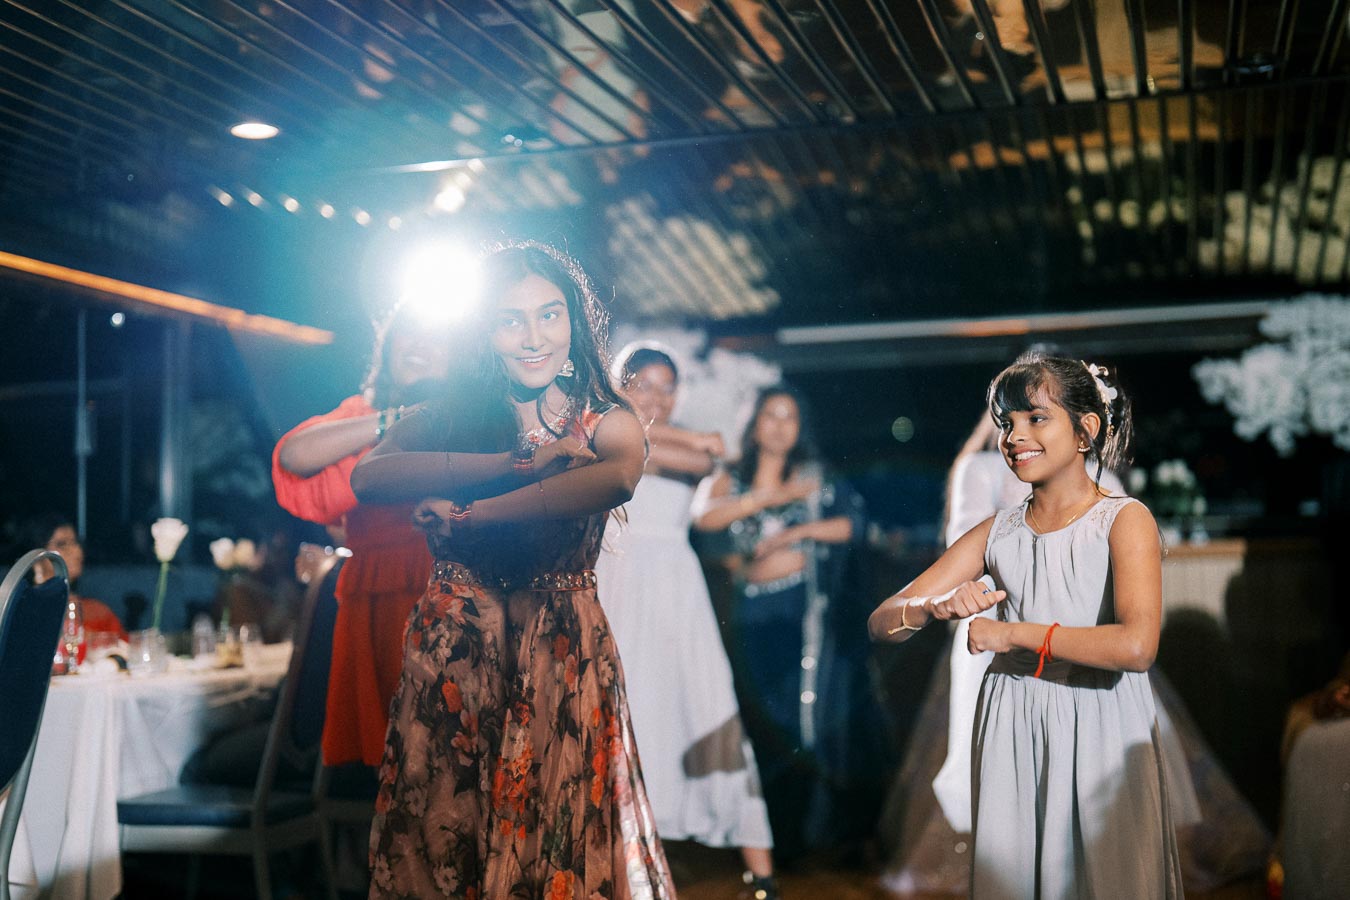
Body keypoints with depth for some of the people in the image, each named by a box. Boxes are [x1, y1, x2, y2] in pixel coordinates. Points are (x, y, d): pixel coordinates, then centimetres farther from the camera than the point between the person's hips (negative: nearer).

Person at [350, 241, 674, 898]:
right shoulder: (452, 414, 5)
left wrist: (470, 514, -21)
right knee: (441, 835, 9)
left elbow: (619, 477, -23)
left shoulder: (607, 421, 2)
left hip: (561, 652, -1)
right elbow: (368, 477, -15)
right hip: (451, 650, 1)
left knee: (558, 839, 4)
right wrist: (518, 461, -19)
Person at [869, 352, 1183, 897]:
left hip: (1100, 735, -3)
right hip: (1010, 736, 4)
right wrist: (937, 607, -18)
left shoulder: (1124, 520, -5)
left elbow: (1136, 646, -21)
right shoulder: (997, 533, 6)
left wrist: (1013, 632, -15)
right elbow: (882, 623, 4)